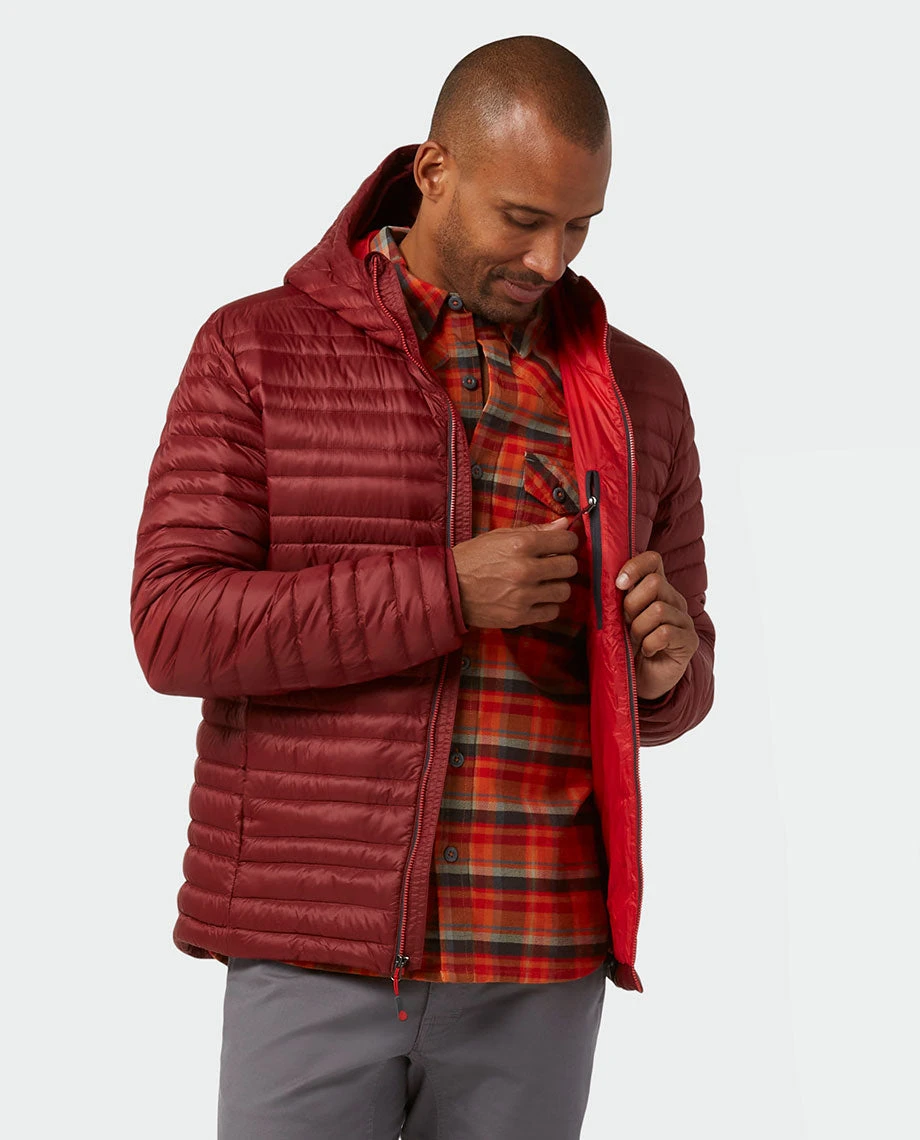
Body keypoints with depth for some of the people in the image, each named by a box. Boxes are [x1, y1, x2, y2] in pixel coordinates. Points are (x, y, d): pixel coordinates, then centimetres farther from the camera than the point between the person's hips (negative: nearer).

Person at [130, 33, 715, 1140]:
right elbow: (174, 627, -10)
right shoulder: (257, 351, -1)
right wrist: (443, 595, -19)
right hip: (318, 942, -2)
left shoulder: (637, 393, 8)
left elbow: (663, 690, 14)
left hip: (536, 960, 3)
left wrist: (666, 660, -11)